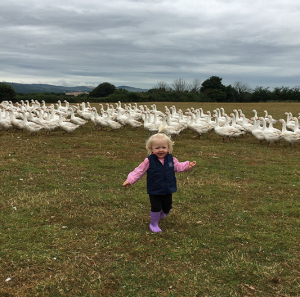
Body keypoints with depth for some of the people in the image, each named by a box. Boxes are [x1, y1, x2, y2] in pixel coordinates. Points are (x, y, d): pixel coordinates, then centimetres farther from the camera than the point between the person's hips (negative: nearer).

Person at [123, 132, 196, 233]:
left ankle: (162, 215, 52)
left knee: (167, 207, 17)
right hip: (154, 191, -4)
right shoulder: (149, 161, -14)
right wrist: (130, 180, -16)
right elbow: (139, 171, -11)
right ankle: (154, 224, 17)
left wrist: (188, 165, -1)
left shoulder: (171, 159, -4)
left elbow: (178, 166, 11)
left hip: (168, 190, 4)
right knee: (156, 207, -7)